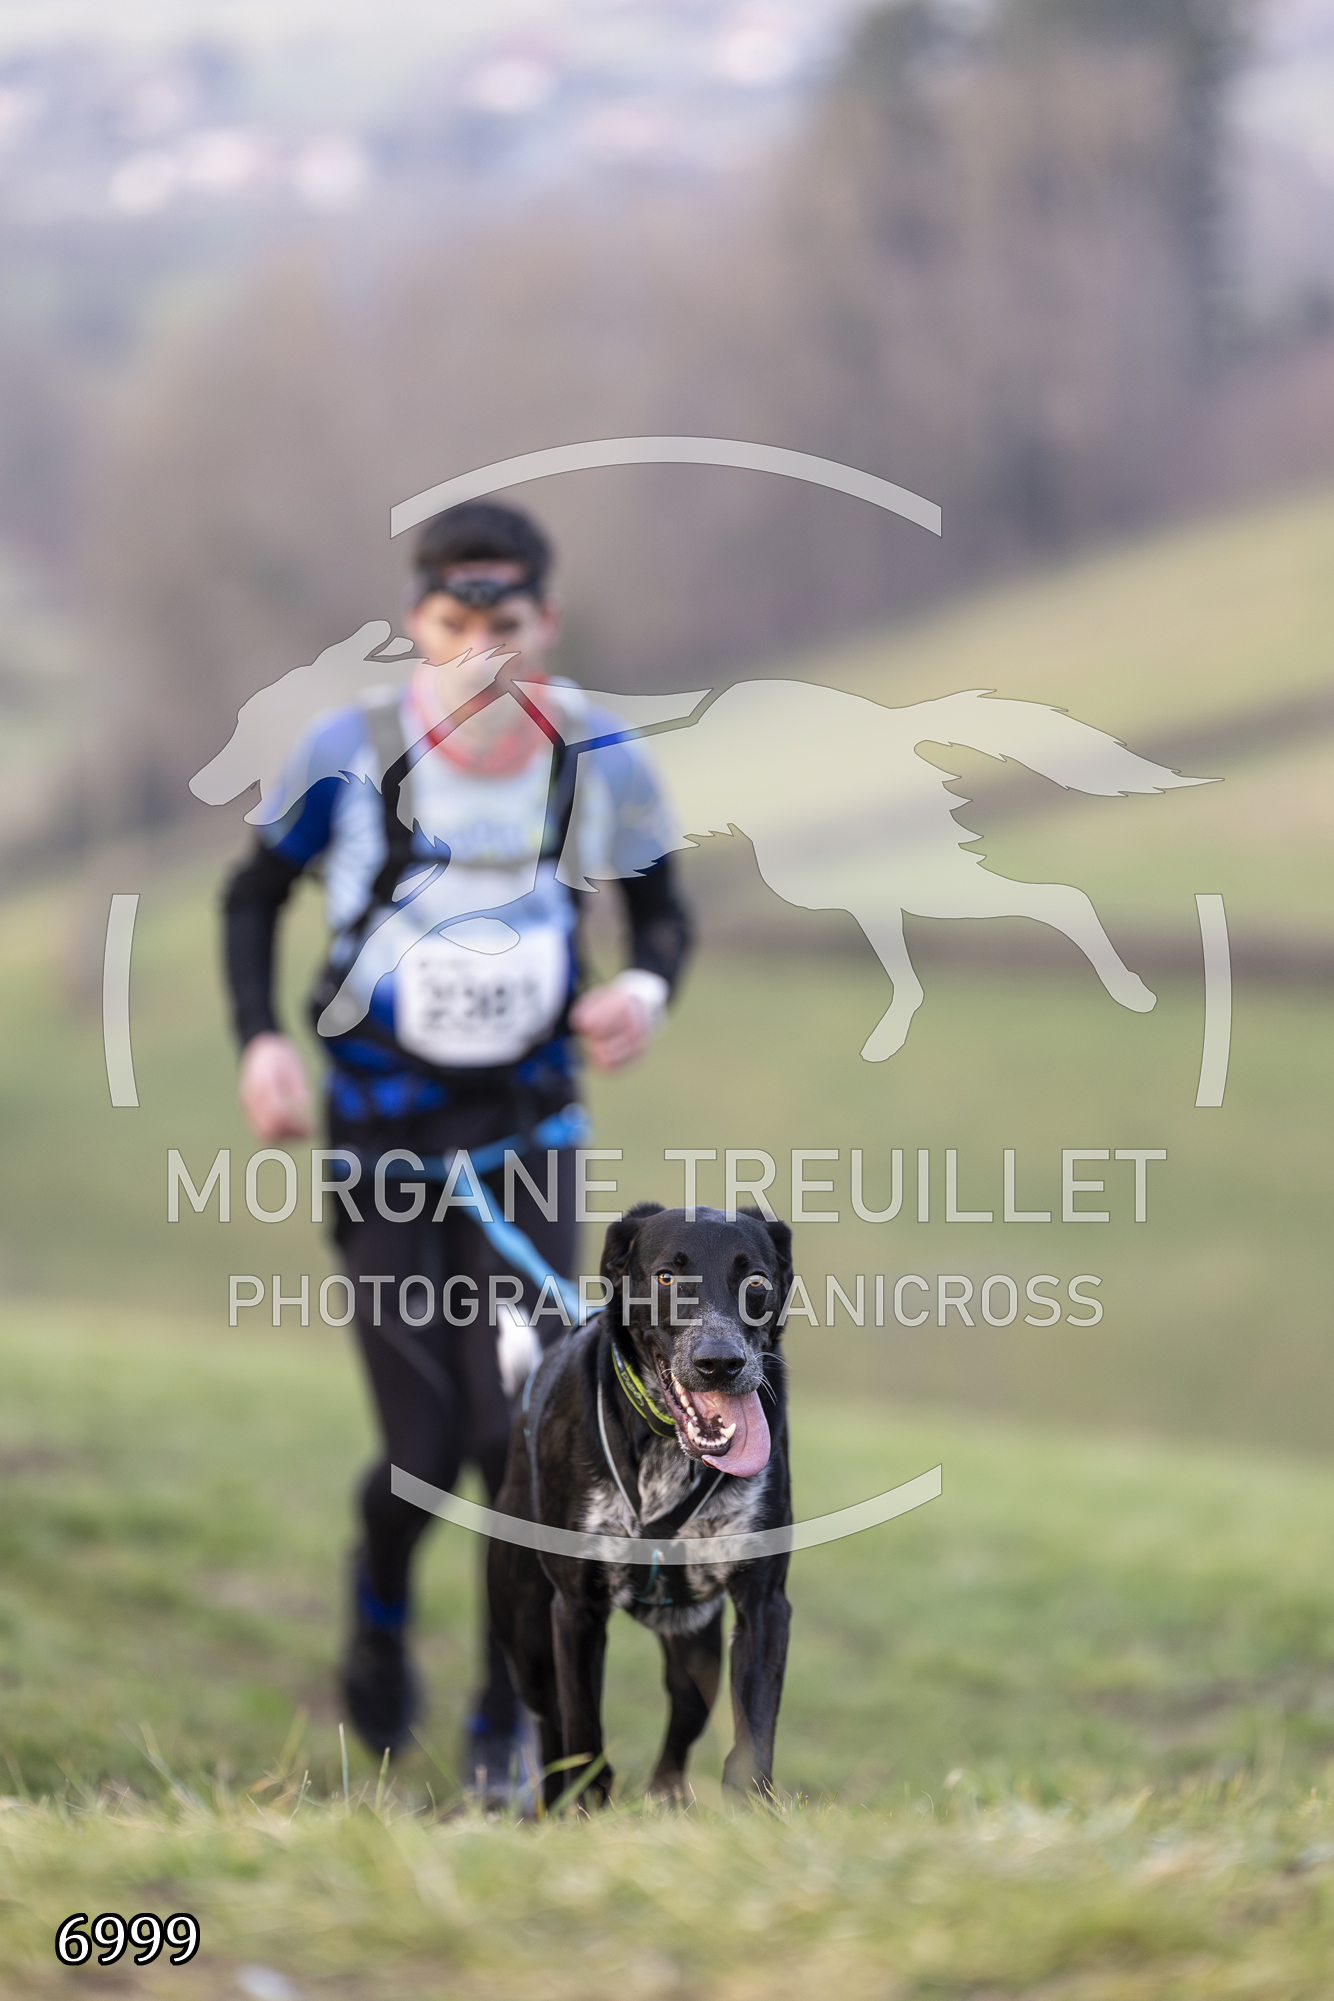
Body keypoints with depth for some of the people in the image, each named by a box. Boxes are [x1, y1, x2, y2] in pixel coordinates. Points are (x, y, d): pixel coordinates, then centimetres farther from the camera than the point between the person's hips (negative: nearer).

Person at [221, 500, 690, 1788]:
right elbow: (254, 896, 5)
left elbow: (661, 909, 9)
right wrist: (259, 1039, -9)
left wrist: (646, 987, -13)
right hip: (379, 1137, -1)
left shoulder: (603, 761, -7)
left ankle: (506, 1720, 10)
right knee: (423, 1452, -5)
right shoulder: (350, 751, -12)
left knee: (520, 1431, -11)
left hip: (528, 1128, 1)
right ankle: (379, 1606, 32)